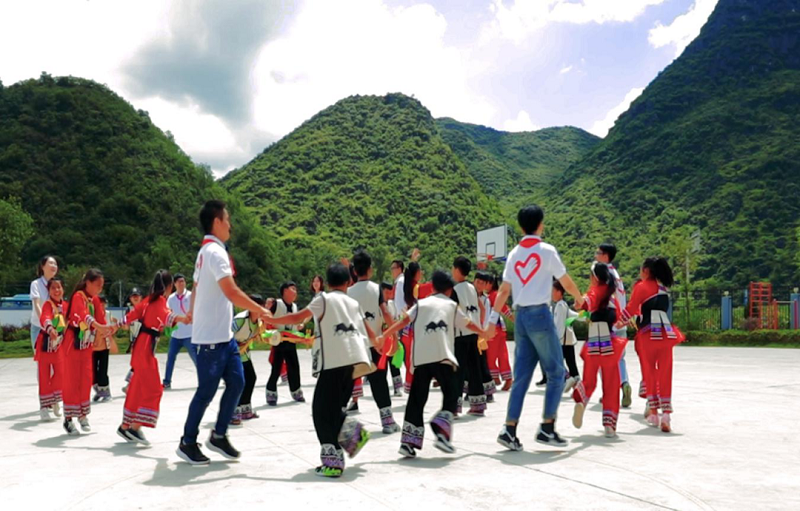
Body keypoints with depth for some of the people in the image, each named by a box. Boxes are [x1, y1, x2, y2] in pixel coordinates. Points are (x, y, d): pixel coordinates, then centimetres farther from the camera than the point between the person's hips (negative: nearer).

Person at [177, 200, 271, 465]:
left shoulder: (206, 251, 14)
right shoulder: (215, 252, -17)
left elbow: (196, 287, 24)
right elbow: (231, 292, -24)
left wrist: (193, 313, 34)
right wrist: (260, 310, -17)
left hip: (223, 334, 10)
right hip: (210, 337, -10)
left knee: (236, 382, 9)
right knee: (207, 391, 0)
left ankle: (219, 436, 19)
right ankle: (187, 443, 14)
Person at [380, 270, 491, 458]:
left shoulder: (421, 304, 19)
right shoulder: (452, 305, 17)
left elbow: (404, 321, 5)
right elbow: (469, 325, 29)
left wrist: (383, 336, 2)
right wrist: (484, 333, 48)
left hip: (420, 358, 2)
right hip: (443, 357, -2)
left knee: (416, 400, 8)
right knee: (451, 395, 9)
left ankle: (409, 442, 3)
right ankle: (442, 433, -7)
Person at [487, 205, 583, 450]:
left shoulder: (514, 254, 10)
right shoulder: (546, 250, -5)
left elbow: (504, 290, 10)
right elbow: (566, 282, 3)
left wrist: (493, 319, 12)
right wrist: (580, 299, 21)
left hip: (521, 317, 6)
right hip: (540, 314, -6)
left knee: (521, 375, 7)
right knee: (556, 373, 6)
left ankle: (509, 430, 1)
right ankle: (547, 428, 4)